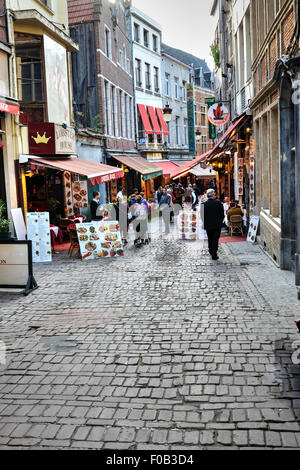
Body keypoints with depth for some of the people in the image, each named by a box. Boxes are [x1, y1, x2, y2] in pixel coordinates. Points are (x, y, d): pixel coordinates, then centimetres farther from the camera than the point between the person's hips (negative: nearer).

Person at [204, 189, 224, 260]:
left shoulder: (204, 204, -7)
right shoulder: (218, 202, -10)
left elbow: (203, 215, -2)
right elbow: (222, 213, -3)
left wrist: (205, 223, 10)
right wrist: (221, 221, 11)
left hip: (208, 225, 2)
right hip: (217, 225, -2)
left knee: (210, 239, 18)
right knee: (215, 240, 1)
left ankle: (211, 252, 29)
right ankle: (214, 255, -2)